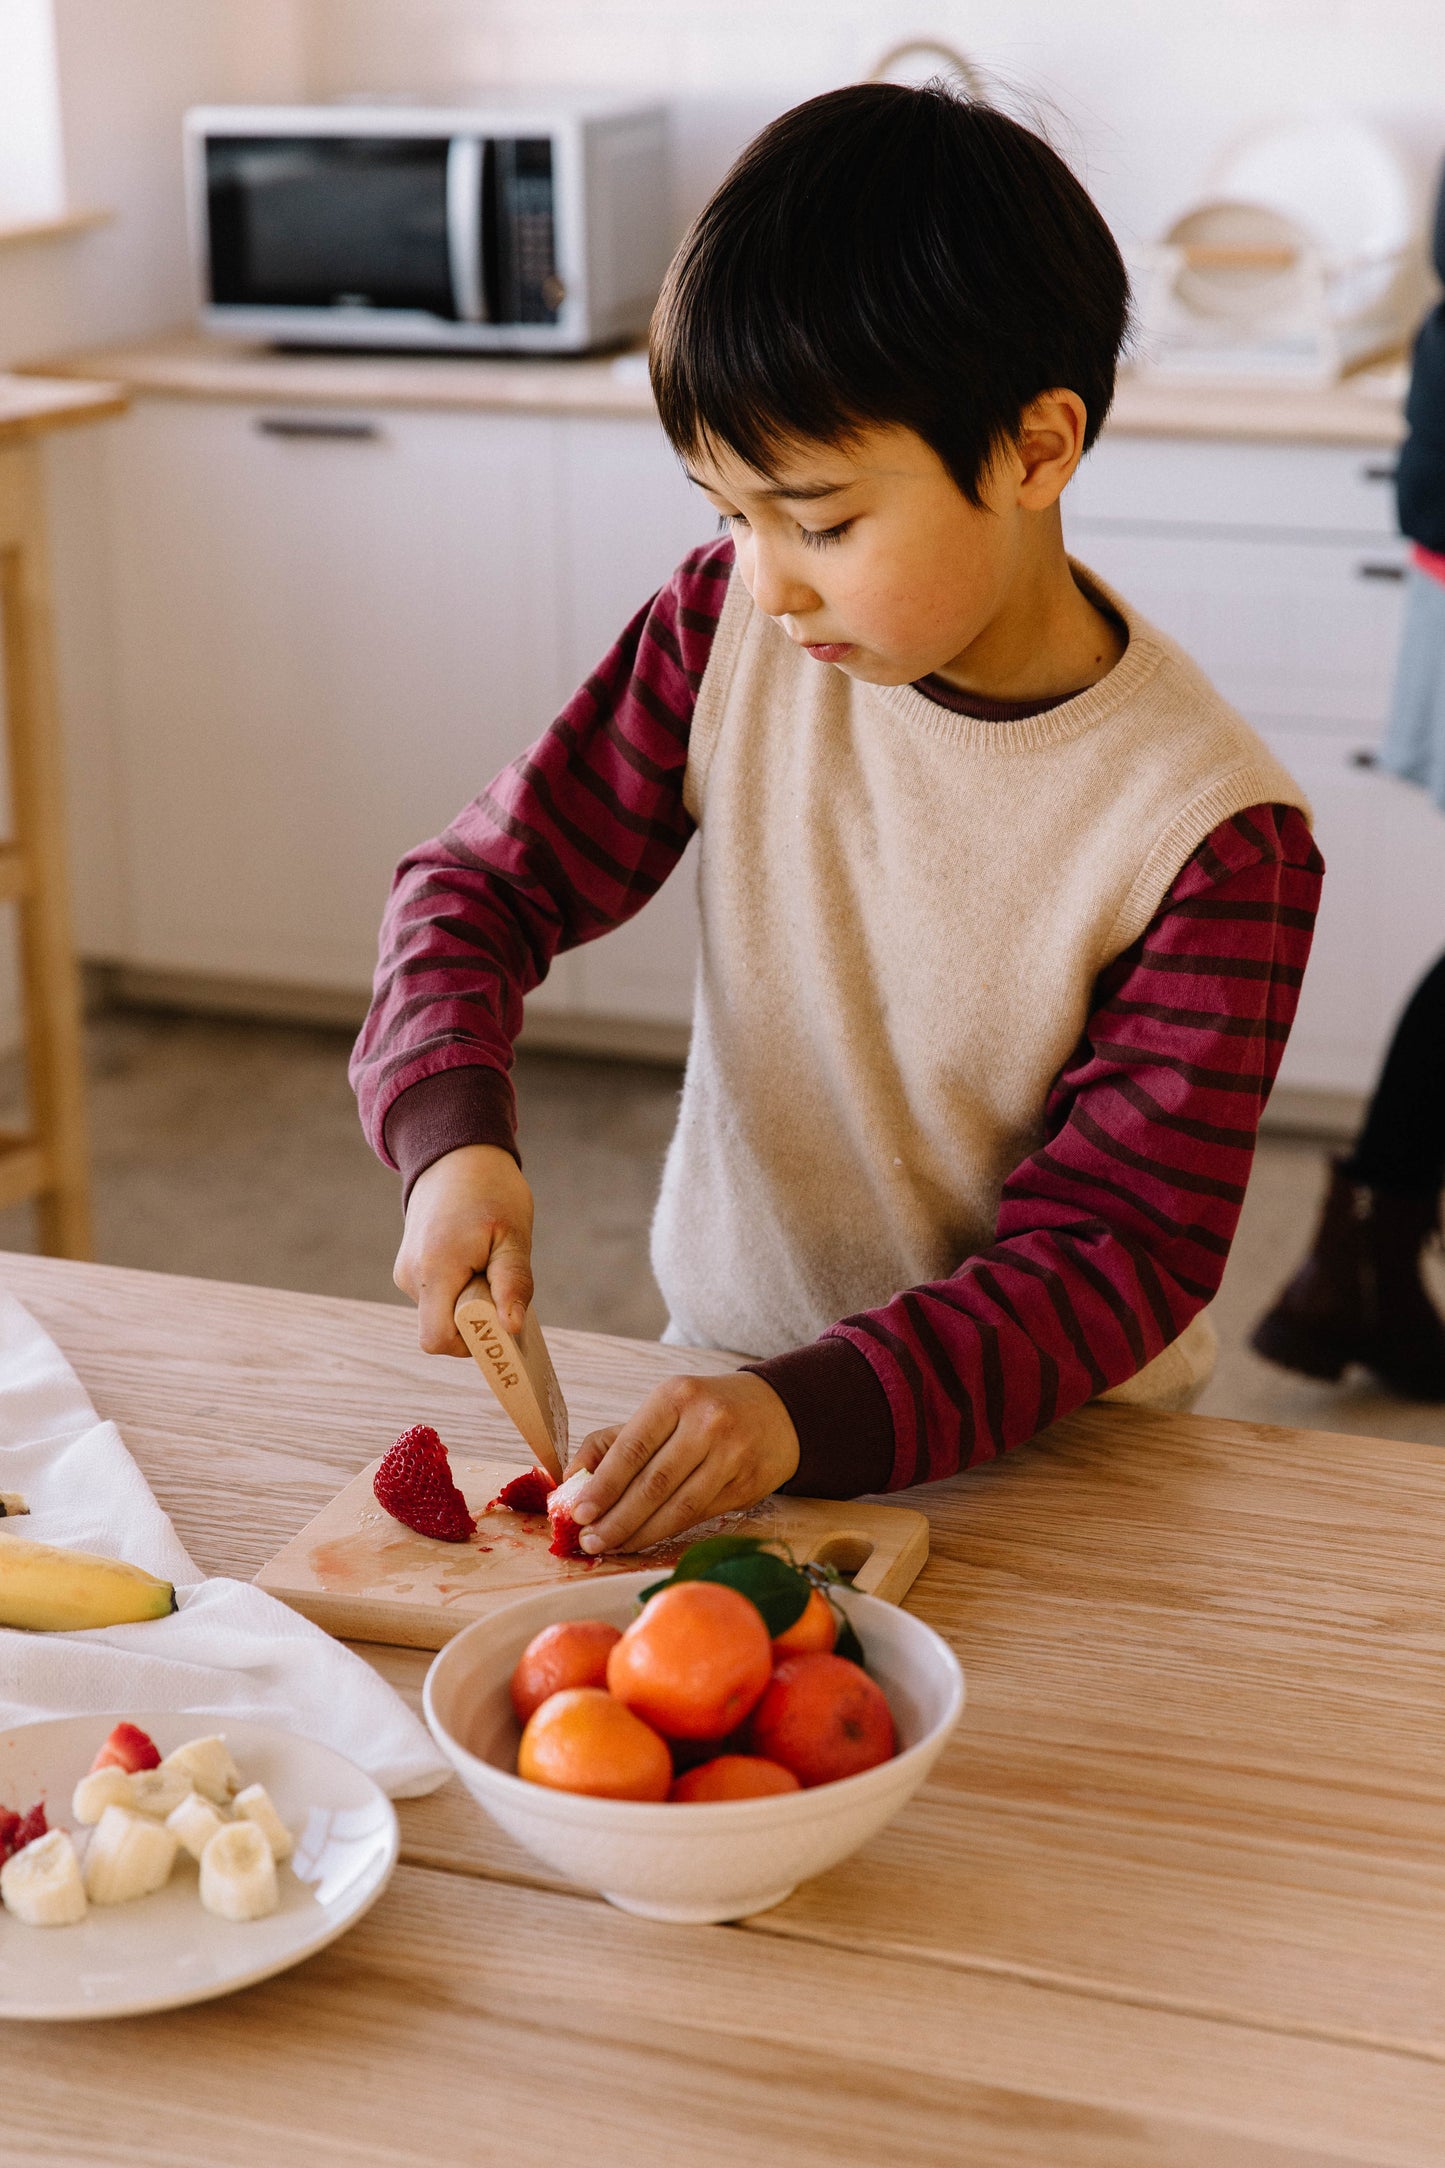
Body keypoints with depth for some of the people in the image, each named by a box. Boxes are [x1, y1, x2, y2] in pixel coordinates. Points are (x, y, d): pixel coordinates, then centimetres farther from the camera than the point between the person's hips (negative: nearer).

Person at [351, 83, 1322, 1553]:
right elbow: (482, 882, 2)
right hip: (722, 1369, 2)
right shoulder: (727, 632, -6)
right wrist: (452, 1137, -17)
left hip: (1036, 1446, -2)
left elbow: (1116, 1254, -17)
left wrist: (810, 1414, -30)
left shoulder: (1212, 832, -18)